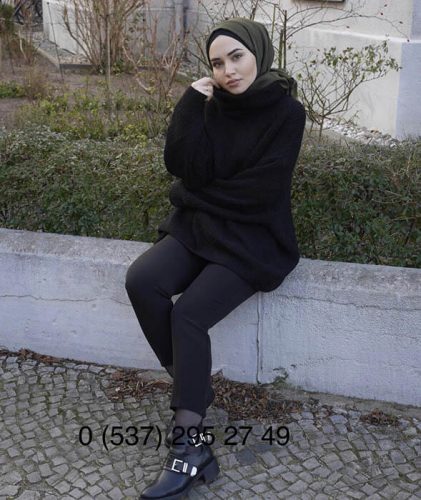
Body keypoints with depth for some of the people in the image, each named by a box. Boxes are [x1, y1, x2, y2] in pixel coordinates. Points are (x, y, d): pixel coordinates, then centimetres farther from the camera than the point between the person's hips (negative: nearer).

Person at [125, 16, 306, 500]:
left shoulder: (286, 112, -8)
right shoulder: (212, 106, 6)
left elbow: (260, 193, -15)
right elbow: (184, 167, -7)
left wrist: (192, 195, -5)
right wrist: (191, 105, -12)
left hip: (253, 238, -5)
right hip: (200, 225, 5)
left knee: (189, 313, -24)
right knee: (141, 281, -21)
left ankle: (188, 445, -19)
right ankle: (195, 393, -9)